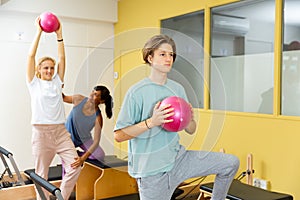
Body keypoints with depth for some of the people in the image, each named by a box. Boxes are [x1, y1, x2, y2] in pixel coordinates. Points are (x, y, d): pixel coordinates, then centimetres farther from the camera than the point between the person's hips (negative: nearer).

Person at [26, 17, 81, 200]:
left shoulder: (57, 82, 14)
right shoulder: (34, 83, 6)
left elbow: (62, 58, 9)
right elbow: (31, 56, -1)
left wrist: (59, 35, 4)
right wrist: (39, 32, -1)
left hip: (61, 131, 3)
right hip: (41, 132, -3)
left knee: (75, 167, -6)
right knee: (41, 174, 4)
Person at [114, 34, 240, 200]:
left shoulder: (178, 89, 5)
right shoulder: (137, 92, -13)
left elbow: (191, 131, 10)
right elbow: (119, 136, -15)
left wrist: (189, 120, -14)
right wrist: (151, 122, -27)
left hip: (178, 158, 5)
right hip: (152, 171, -5)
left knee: (231, 162, 1)